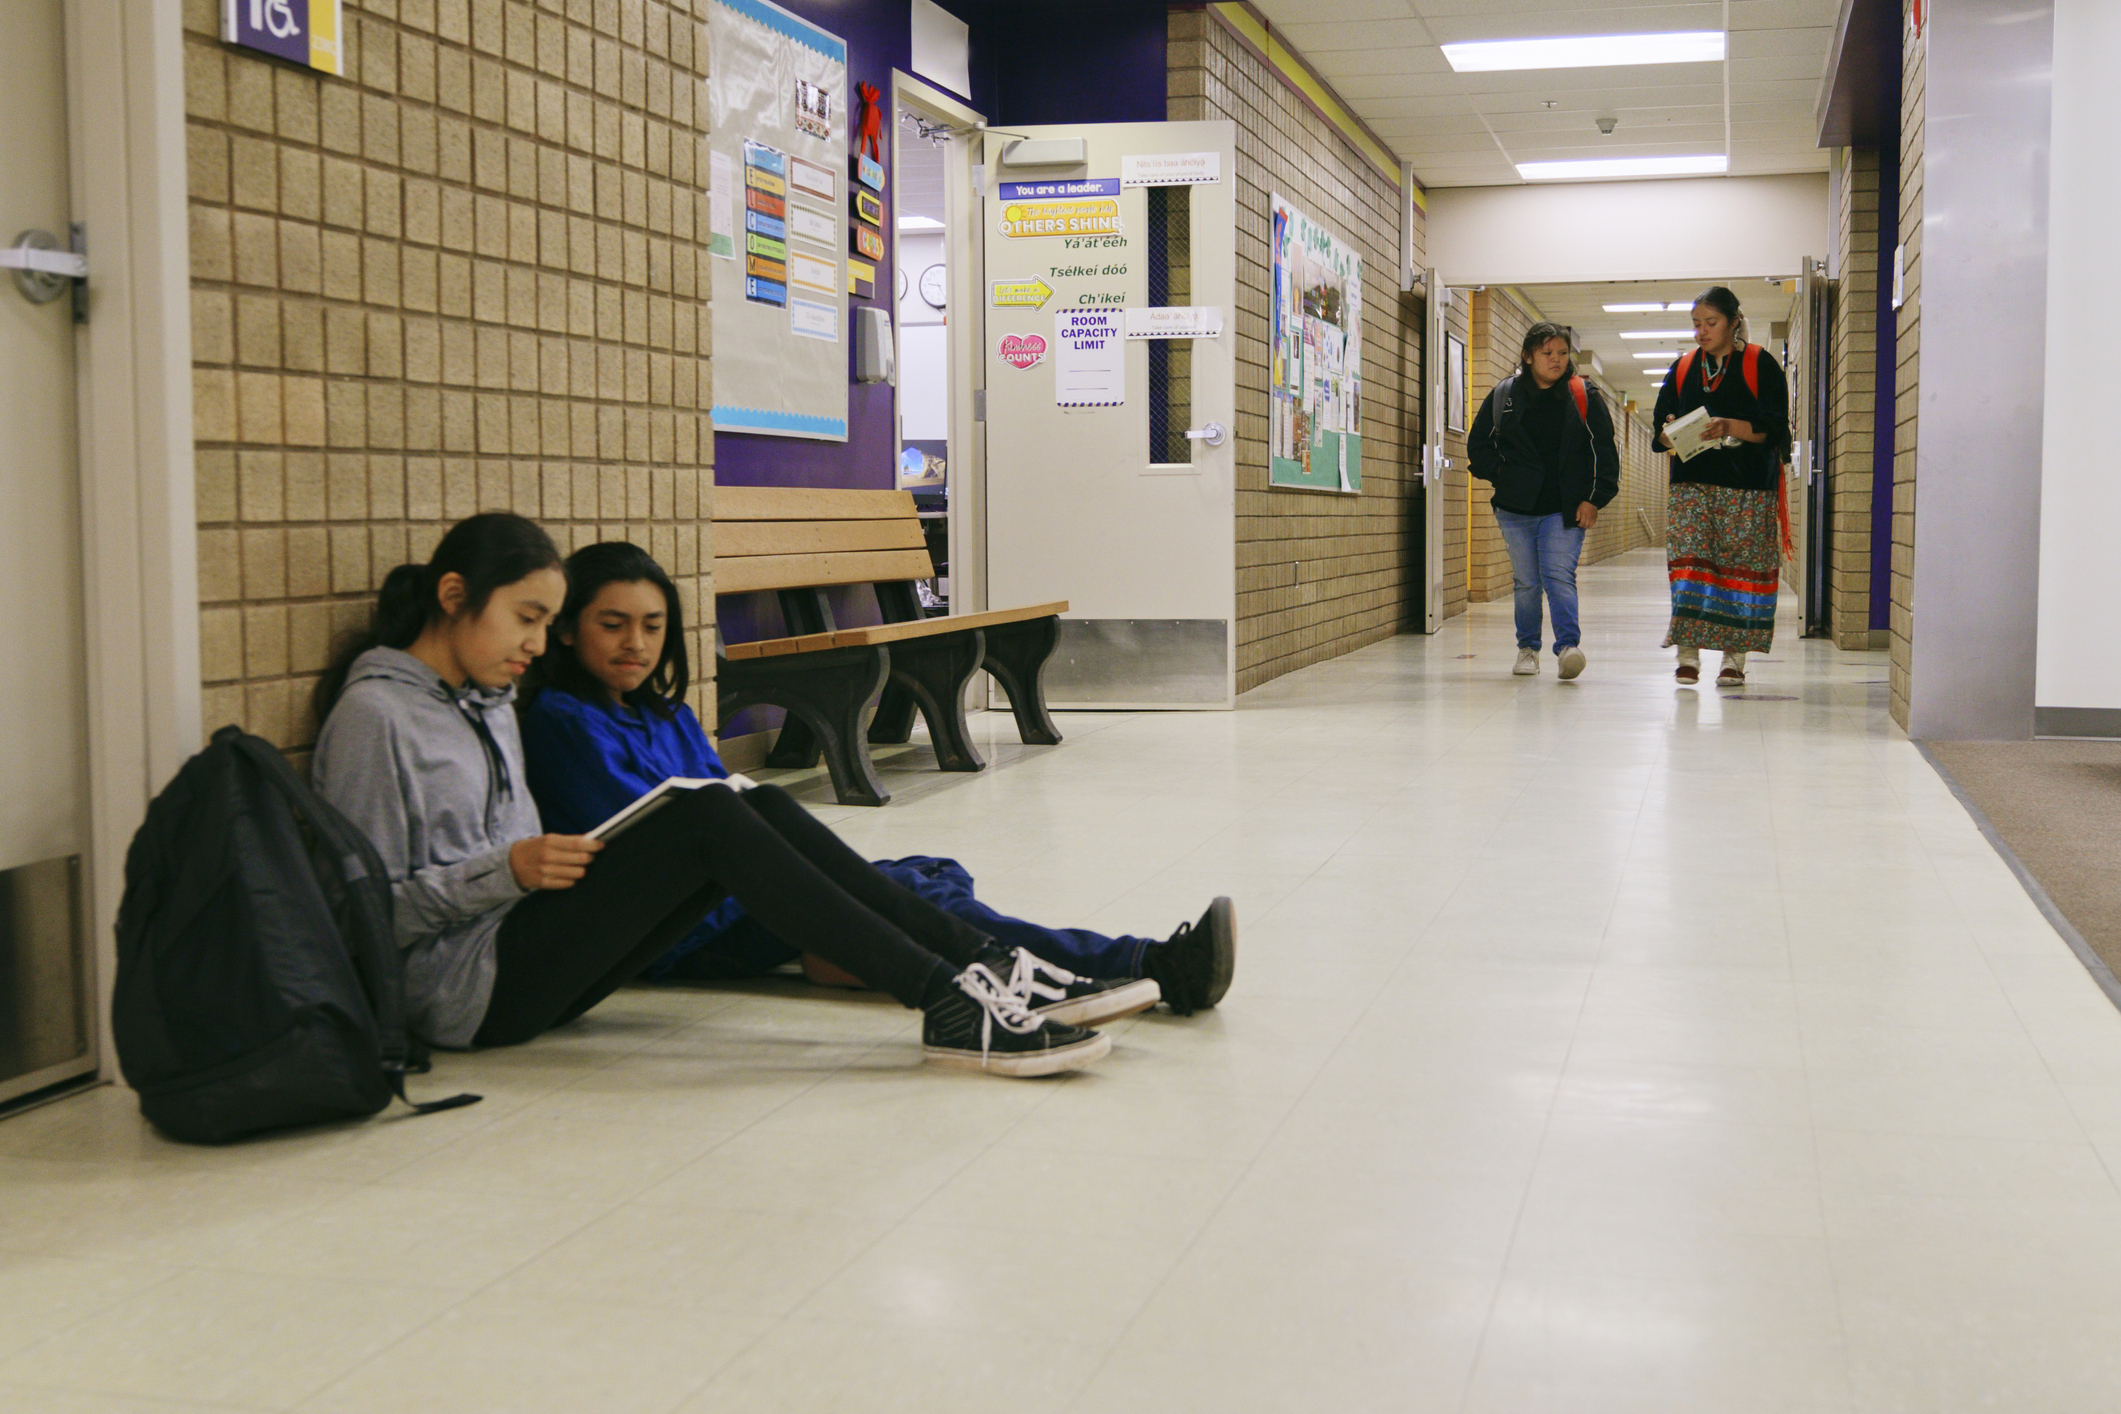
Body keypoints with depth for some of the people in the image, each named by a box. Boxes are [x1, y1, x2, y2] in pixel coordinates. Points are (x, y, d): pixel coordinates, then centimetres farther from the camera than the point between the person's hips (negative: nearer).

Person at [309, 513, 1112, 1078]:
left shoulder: (487, 701, 19)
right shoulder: (375, 715, -9)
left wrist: (552, 865, 2)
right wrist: (508, 872, -21)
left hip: (530, 963, 9)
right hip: (466, 991, -9)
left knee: (754, 805, -10)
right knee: (707, 817, -26)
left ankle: (974, 960, -16)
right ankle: (949, 1004, -31)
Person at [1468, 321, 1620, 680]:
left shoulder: (1584, 397, 3)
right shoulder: (1503, 396, 5)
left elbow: (1605, 451, 4)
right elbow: (1478, 445, 12)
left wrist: (1594, 498, -4)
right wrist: (1502, 474, -2)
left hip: (1565, 509, -2)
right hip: (1516, 507, 2)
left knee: (1559, 576, -14)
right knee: (1526, 581, 7)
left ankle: (1568, 644, -19)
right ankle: (1527, 648, 19)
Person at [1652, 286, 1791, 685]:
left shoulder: (1761, 365, 2)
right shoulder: (1683, 369, 14)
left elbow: (1774, 428, -6)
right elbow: (1660, 427, 13)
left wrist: (1729, 427, -22)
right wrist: (1670, 434, -12)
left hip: (1747, 485, -3)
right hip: (1693, 482, 3)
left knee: (1742, 563, -4)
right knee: (1688, 558, -9)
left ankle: (1734, 658, 1)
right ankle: (1688, 654, -9)